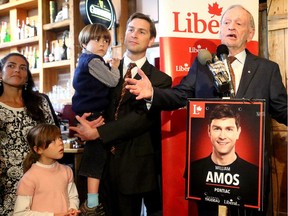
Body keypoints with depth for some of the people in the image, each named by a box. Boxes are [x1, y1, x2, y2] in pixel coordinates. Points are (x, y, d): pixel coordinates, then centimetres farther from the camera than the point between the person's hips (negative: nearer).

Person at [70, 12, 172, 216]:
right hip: (109, 162, 2)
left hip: (141, 165, -2)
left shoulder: (160, 79, 0)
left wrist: (97, 132, -19)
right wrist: (86, 121, -14)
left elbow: (143, 117, -14)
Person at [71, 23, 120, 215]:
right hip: (93, 115, -11)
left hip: (89, 113, 11)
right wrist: (115, 66, 0)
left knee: (94, 154, 14)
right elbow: (113, 81, -17)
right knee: (97, 155, -8)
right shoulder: (93, 61, -13)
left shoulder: (87, 61, 20)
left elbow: (102, 84, 19)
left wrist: (110, 67, 7)